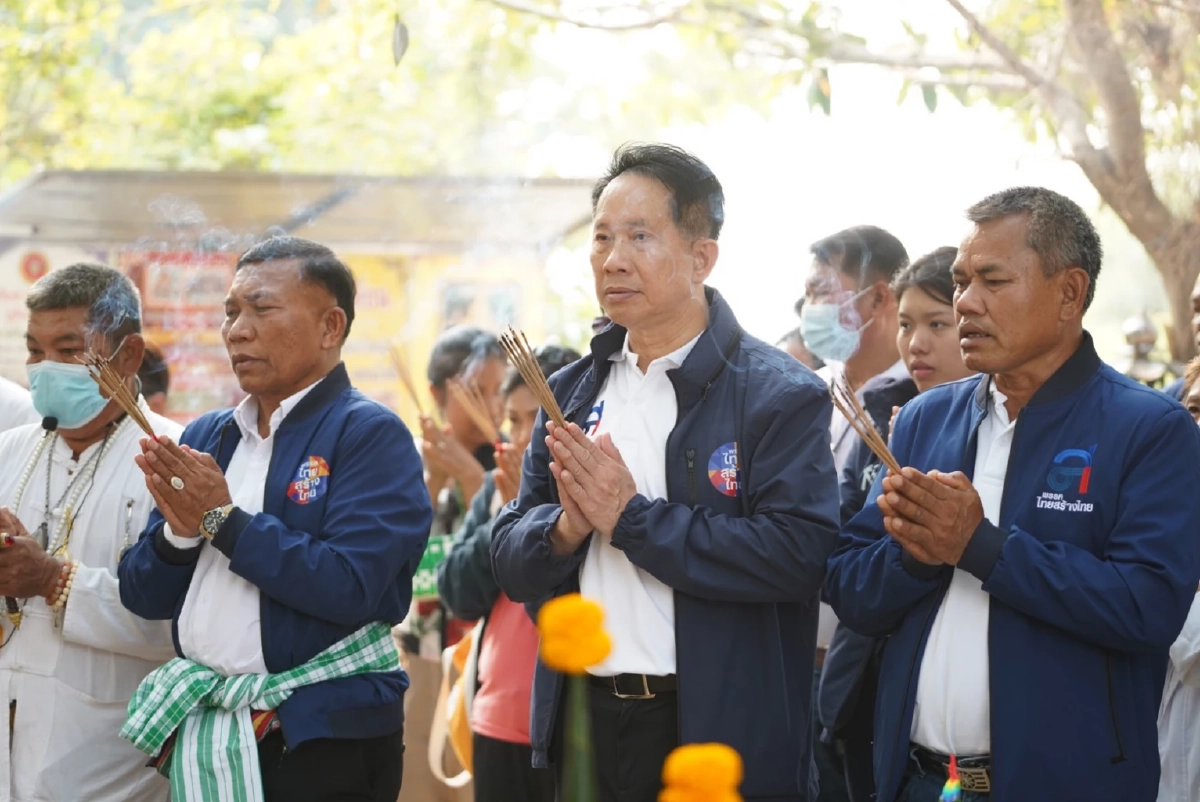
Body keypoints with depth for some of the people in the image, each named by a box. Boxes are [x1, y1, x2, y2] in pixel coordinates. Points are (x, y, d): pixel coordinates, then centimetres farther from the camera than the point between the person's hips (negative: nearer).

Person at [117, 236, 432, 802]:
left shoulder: (372, 436, -8)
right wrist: (179, 529, -10)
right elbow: (144, 596, 10)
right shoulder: (206, 437, 11)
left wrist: (224, 519, -16)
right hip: (202, 737, 6)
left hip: (321, 742, -6)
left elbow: (350, 587, -21)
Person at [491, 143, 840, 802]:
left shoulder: (780, 395, -7)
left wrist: (631, 516, -18)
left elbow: (798, 554, -21)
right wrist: (566, 528, -12)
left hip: (714, 732, -5)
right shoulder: (571, 394, 11)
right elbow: (510, 563, 11)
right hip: (582, 722, 5)